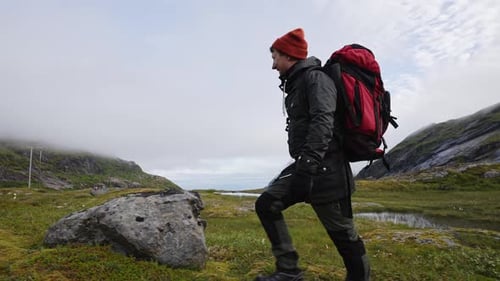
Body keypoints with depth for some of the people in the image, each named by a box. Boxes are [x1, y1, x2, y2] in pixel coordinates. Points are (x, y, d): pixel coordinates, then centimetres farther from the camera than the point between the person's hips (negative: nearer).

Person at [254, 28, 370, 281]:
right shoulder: (296, 84, 21)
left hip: (324, 169, -9)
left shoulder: (315, 77, -9)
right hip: (306, 166, 9)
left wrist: (308, 164, -34)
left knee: (342, 233, 0)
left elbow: (323, 121, -25)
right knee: (266, 204, -1)